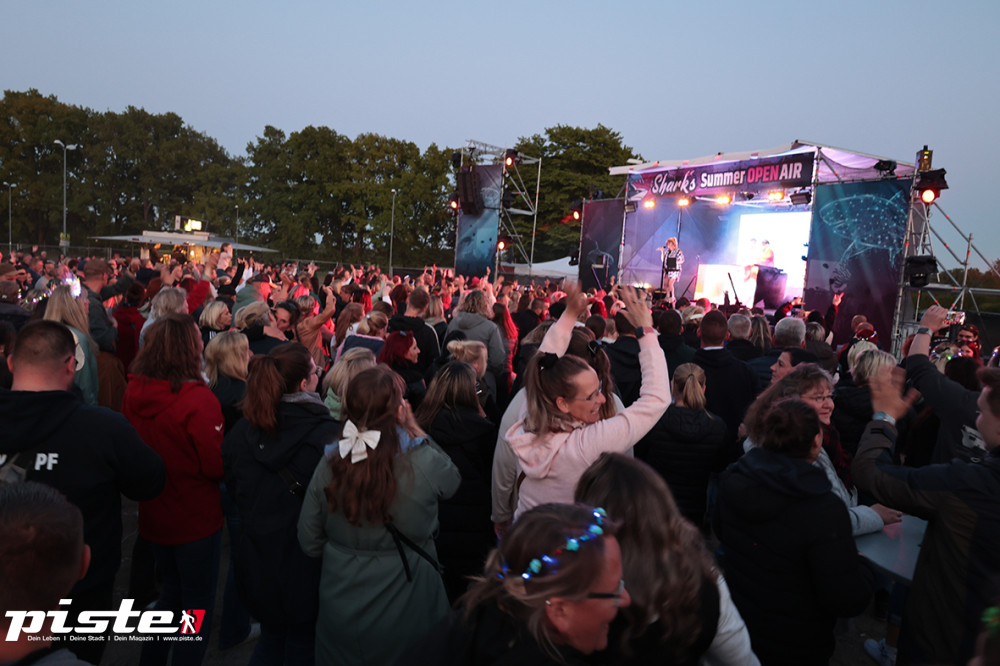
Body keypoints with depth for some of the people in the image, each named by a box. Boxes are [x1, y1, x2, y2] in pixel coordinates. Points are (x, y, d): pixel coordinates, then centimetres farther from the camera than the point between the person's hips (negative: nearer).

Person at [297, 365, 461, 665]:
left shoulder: (329, 465, -13)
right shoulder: (424, 463, -22)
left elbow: (309, 543, -2)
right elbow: (453, 479, 3)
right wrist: (416, 428, 1)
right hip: (406, 606, -2)